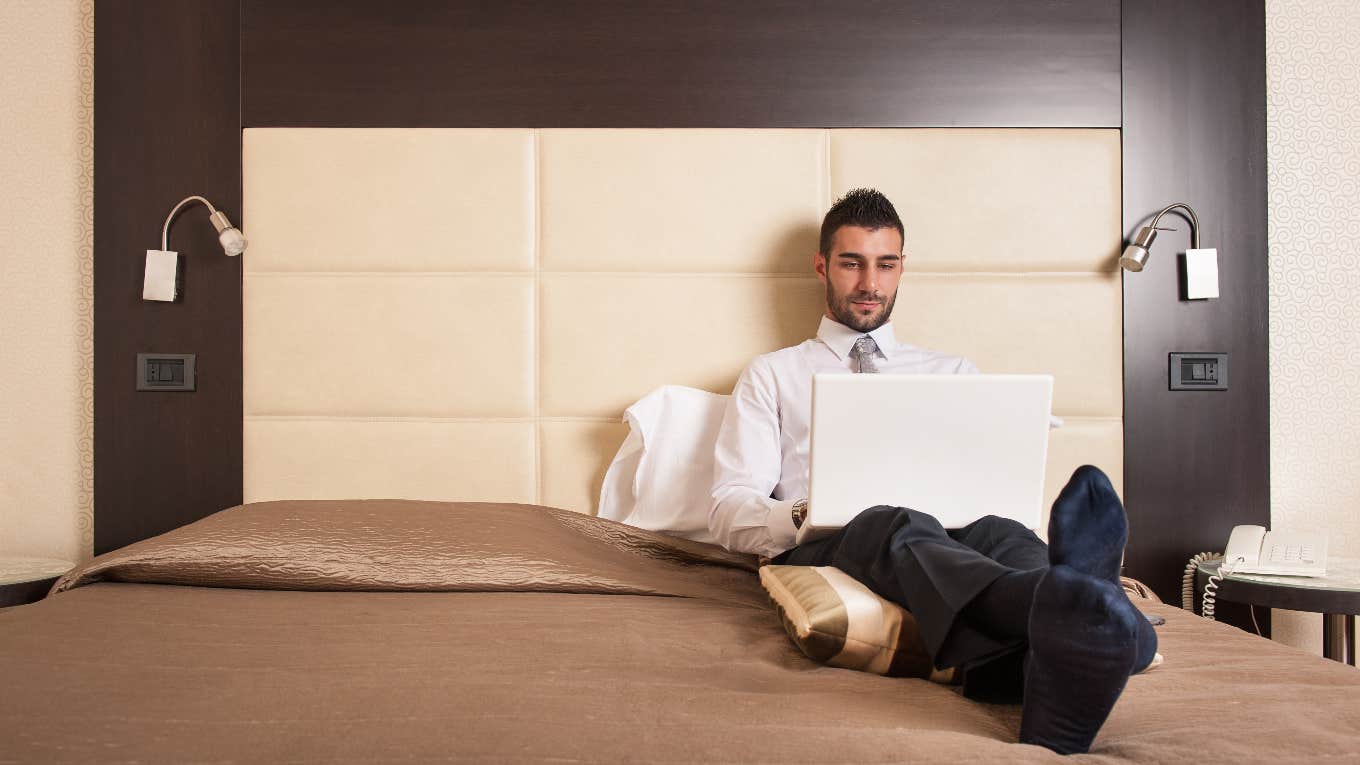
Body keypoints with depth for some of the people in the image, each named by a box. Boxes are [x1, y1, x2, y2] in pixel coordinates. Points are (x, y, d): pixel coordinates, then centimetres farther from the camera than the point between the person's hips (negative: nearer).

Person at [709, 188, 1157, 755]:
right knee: (900, 527, -38)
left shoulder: (954, 374, 28)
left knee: (999, 533, -34)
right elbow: (728, 511, 9)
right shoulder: (772, 375, 20)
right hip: (825, 550, -2)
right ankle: (1068, 612, -66)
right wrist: (804, 516, -15)